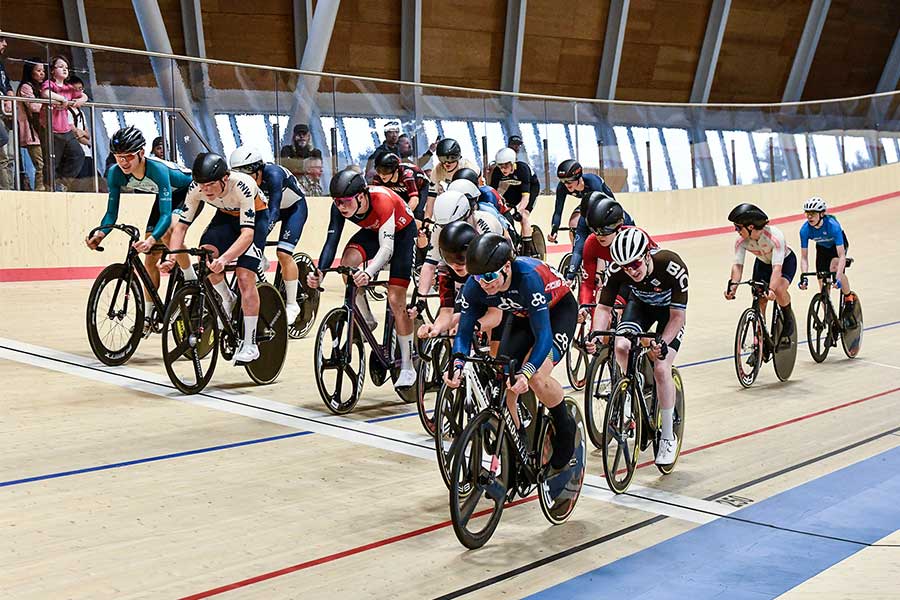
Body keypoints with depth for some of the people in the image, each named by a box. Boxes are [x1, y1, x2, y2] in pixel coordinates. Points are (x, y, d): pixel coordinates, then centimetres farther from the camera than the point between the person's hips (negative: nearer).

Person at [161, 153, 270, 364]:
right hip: (226, 215, 5)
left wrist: (224, 259, -57)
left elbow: (247, 234, -43)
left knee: (245, 277, -18)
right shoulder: (196, 189, -25)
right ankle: (227, 299, 5)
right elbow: (181, 225, -19)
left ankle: (250, 344, -9)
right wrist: (173, 256, -35)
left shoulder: (242, 186, -38)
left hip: (255, 216, -4)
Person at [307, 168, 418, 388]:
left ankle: (407, 367, -1)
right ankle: (366, 321, -5)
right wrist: (319, 272, -45)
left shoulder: (382, 201, -40)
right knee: (347, 263, -27)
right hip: (373, 231, 5)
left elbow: (387, 248, -46)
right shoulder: (340, 207, -25)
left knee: (396, 300, -12)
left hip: (402, 232, -5)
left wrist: (369, 272, -63)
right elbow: (331, 241, -28)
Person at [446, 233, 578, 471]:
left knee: (537, 377, -26)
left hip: (559, 310, -5)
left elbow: (543, 335, -41)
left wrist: (526, 373, -56)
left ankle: (565, 428, 2)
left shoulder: (528, 276, -40)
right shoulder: (474, 286, -25)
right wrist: (457, 366, -37)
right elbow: (464, 332, -17)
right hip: (521, 315, 5)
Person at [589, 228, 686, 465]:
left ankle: (668, 437, -4)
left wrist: (663, 343, -45)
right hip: (640, 304, 3)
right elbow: (604, 307, -22)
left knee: (661, 368, -19)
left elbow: (677, 315, -31)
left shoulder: (672, 266, -37)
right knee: (621, 347, -26)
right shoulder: (618, 270, -29)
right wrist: (596, 335, -40)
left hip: (669, 311, -3)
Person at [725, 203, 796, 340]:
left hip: (785, 261, -5)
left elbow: (777, 267, -46)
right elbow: (737, 265, -31)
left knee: (779, 290, -31)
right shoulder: (741, 241, -25)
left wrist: (771, 290, -60)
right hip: (762, 262, 5)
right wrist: (732, 285, -50)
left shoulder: (774, 236, -39)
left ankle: (788, 318, -3)